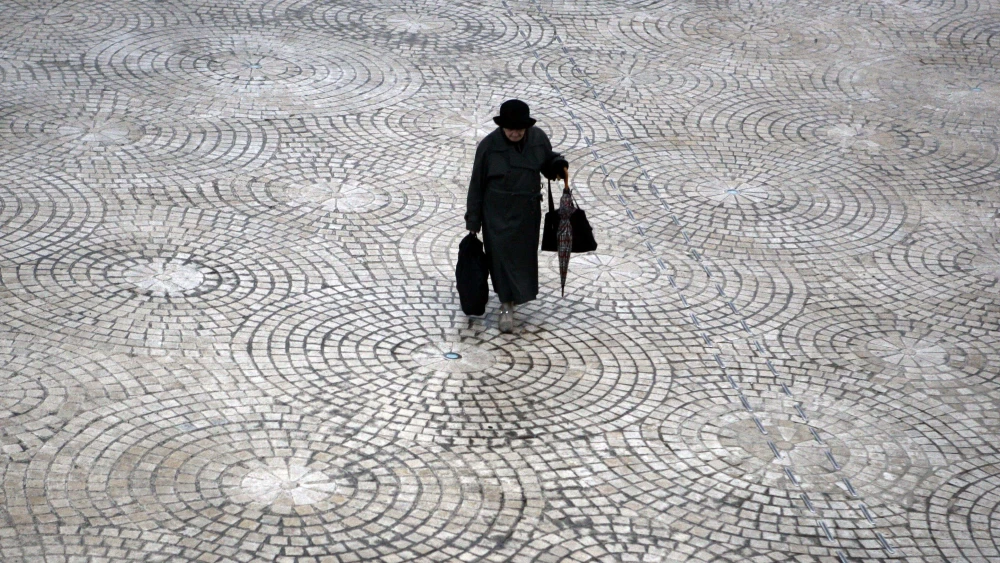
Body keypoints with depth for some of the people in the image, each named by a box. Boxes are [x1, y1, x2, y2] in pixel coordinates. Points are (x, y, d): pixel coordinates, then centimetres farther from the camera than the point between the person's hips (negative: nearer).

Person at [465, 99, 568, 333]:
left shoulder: (538, 138, -8)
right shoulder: (489, 146, -16)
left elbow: (547, 162, 11)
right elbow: (477, 184, -9)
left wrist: (559, 166, -15)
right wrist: (473, 220, -6)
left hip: (528, 211, 4)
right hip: (498, 213, -4)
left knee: (525, 253, 16)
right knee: (502, 254, -2)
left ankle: (516, 293, 39)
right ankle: (506, 306, 6)